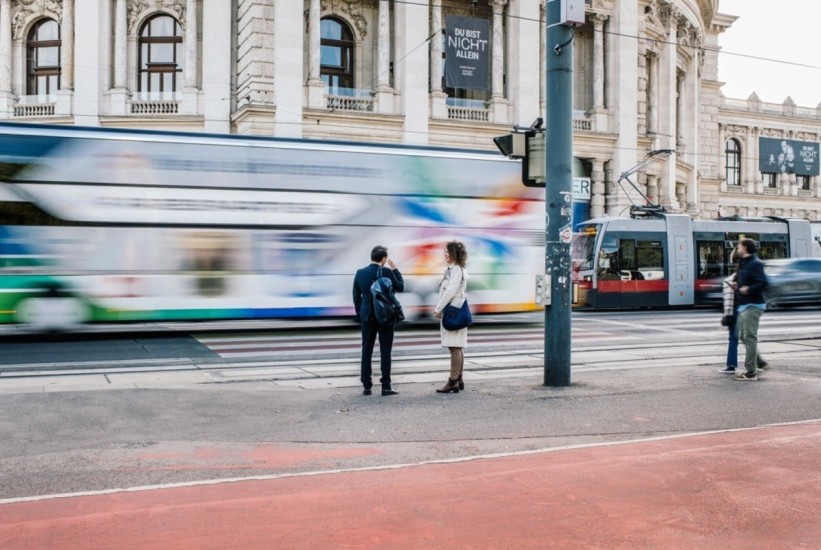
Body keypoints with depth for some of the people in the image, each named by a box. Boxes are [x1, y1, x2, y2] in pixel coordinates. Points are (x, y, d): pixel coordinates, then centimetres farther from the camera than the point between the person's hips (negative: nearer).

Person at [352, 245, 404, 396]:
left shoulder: (360, 273, 2)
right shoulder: (386, 272, -10)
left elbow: (356, 296, 6)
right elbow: (400, 287, 1)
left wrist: (360, 315, 15)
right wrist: (395, 269, 7)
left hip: (367, 317, 3)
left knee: (366, 351, 8)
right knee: (385, 352, 2)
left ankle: (366, 386, 9)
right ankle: (386, 386, 2)